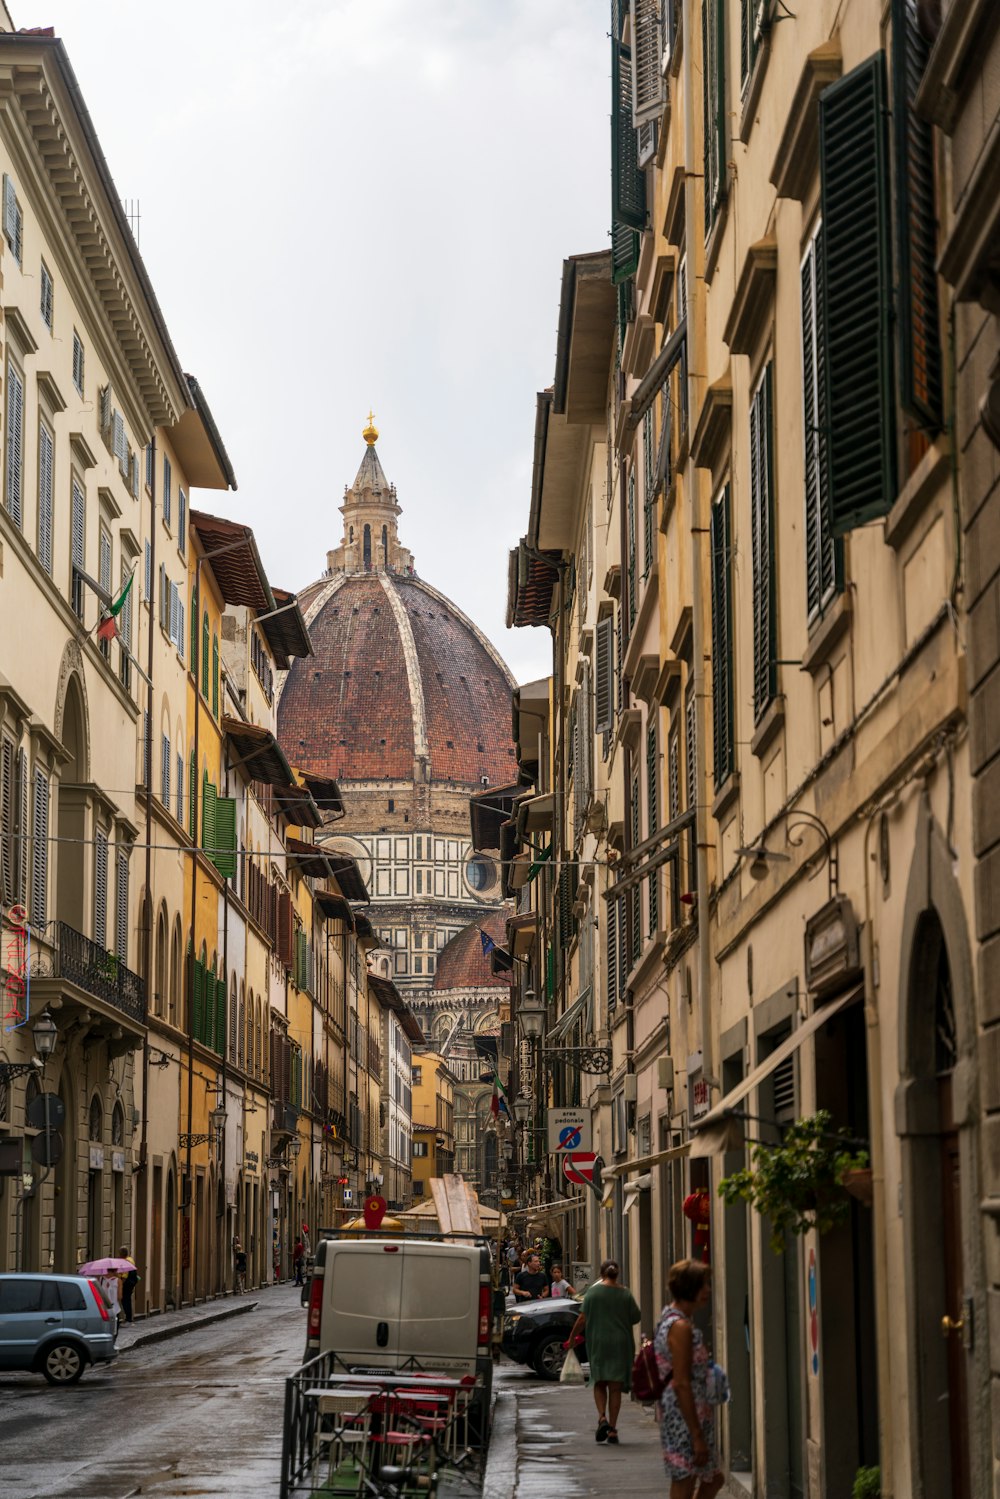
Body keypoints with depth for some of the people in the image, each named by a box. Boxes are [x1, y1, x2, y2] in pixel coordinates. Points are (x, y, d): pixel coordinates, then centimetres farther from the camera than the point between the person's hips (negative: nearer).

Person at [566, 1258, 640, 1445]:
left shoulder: (593, 1292, -5)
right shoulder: (625, 1294, -1)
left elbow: (582, 1319, -6)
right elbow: (635, 1318, 4)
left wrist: (572, 1338, 6)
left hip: (598, 1343, -1)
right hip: (621, 1344, 1)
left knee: (599, 1383, 12)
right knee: (615, 1387, 5)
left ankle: (602, 1417, -11)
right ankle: (612, 1430, 3)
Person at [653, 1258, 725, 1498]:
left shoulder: (670, 1320, 12)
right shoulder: (681, 1327, -18)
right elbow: (681, 1384, -22)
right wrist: (697, 1437, -22)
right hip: (685, 1420, -10)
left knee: (713, 1479, 18)